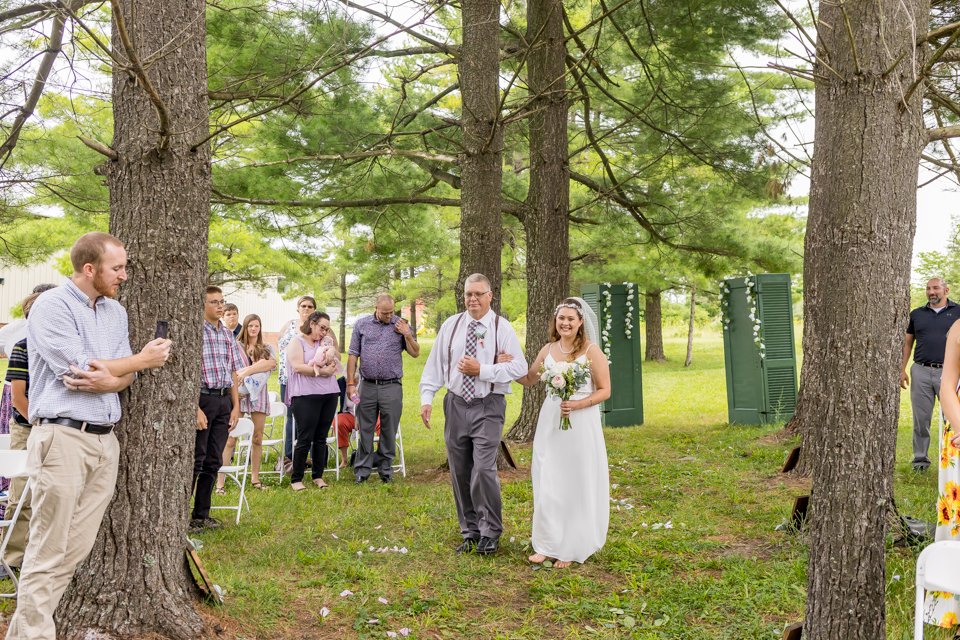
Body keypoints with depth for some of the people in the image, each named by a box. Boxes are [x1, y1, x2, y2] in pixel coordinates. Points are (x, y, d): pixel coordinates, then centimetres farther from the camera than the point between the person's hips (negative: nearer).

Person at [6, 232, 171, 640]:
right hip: (63, 437, -7)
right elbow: (78, 368, -15)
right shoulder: (52, 305, -7)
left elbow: (126, 378, 10)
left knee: (77, 549, 7)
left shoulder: (116, 312, 14)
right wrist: (143, 359, -4)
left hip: (105, 439, 7)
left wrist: (106, 381, -15)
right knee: (49, 552, -5)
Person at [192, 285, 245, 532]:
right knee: (195, 460, -4)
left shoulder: (228, 334, 12)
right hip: (203, 398, -6)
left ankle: (201, 514, 19)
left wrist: (236, 406, 9)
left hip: (224, 401, 7)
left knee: (213, 461, 10)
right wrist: (196, 408, -17)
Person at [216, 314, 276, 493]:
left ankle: (255, 476, 20)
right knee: (230, 439, -9)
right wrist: (259, 366, -11)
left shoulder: (266, 349, 15)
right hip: (239, 395, -3)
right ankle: (220, 479, -9)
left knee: (257, 439, 8)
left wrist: (247, 371, -13)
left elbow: (272, 363, -5)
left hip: (258, 395, 4)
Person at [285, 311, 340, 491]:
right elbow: (298, 367, -12)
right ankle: (296, 479, 1)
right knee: (305, 439, -6)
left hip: (329, 394, 6)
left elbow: (335, 363, 11)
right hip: (306, 395, -6)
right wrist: (322, 371, -13)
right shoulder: (297, 343, 1)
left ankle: (318, 476, 15)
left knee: (321, 438, 8)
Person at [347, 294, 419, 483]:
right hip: (367, 386, 0)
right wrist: (351, 383, 1)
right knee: (365, 429, 4)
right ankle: (362, 470, 11)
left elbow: (415, 353, 9)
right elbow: (353, 354, 6)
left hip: (392, 387, 0)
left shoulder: (401, 325, 6)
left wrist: (407, 335, -8)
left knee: (389, 430, 5)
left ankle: (385, 470, 15)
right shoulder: (362, 324, 6)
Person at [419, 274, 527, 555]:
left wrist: (481, 370, -16)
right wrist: (426, 398, 1)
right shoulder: (450, 326, 6)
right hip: (456, 405, 4)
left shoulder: (502, 328, -3)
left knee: (483, 470, -12)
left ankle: (490, 534, 5)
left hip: (488, 407, -4)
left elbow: (519, 367, -10)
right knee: (460, 473, 8)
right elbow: (435, 364, 9)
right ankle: (470, 531, 21)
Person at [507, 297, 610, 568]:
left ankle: (571, 548, 16)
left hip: (581, 423, -4)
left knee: (576, 485, 4)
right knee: (547, 483, 6)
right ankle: (547, 543, 17)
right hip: (550, 421, 4)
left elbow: (605, 390, -5)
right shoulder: (548, 350, 7)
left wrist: (578, 404, -19)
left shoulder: (591, 351, -7)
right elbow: (529, 379, 20)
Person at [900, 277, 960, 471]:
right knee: (921, 418, 5)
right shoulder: (917, 314, 13)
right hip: (921, 371, 2)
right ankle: (920, 459, 14)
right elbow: (907, 342, 16)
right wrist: (902, 369, 8)